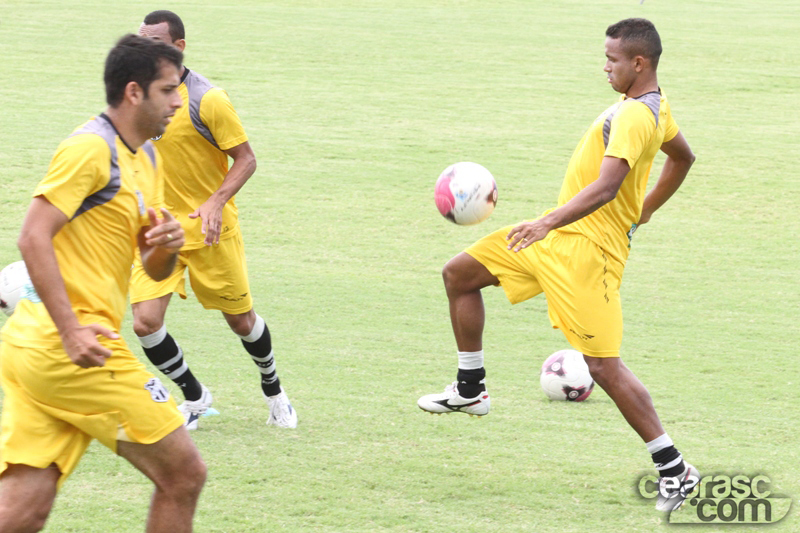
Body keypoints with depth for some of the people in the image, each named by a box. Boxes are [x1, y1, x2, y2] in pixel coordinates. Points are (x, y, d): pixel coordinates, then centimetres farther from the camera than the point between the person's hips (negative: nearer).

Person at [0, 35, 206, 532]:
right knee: (183, 476, 0)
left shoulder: (147, 159, 19)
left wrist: (168, 244, 0)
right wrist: (71, 332, -25)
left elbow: (155, 268, 24)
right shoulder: (91, 148, -10)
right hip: (68, 349, -9)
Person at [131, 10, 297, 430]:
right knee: (145, 322, -12)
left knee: (240, 319, 9)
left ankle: (272, 388, 39)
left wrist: (216, 201, -25)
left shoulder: (207, 99, -16)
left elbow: (245, 159, -12)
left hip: (210, 230, -4)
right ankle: (194, 398, 12)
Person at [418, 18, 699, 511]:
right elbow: (683, 158, 27)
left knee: (603, 365, -11)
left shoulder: (635, 116, -23)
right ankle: (471, 391, 25)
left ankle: (674, 469, -4)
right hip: (560, 234, 11)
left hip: (588, 248, -11)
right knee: (459, 274, 14)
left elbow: (605, 187, -36)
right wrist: (642, 213, 30)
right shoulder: (654, 107, 9)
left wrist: (547, 223, -45)